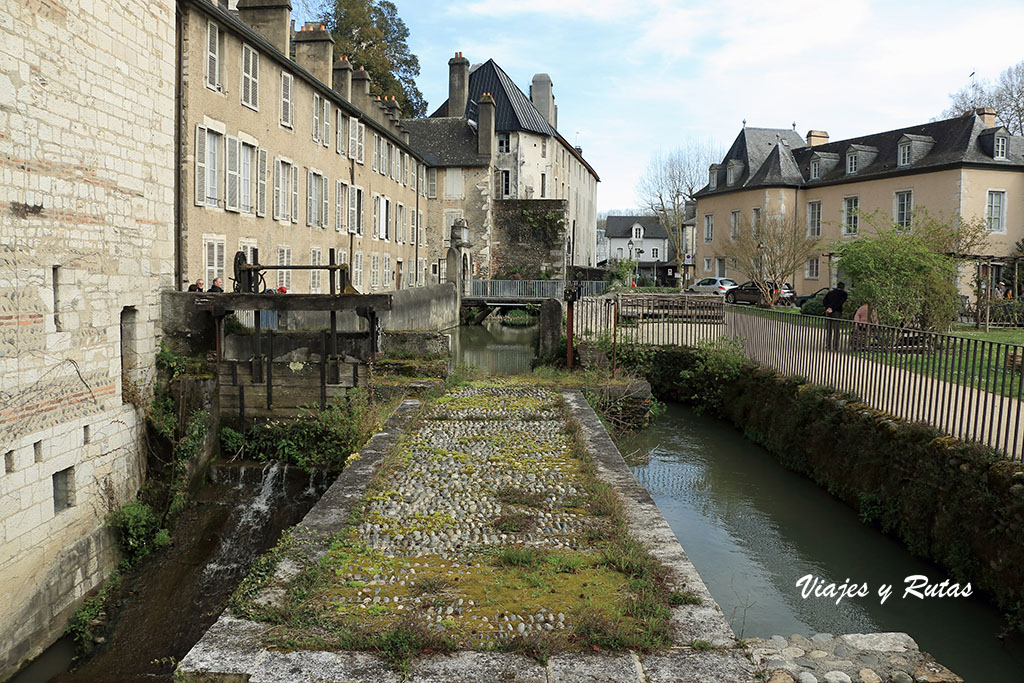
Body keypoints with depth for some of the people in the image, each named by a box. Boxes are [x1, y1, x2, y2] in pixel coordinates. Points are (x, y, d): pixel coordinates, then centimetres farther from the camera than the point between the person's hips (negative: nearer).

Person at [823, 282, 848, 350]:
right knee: (836, 330, -1)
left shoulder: (830, 292, 17)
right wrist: (832, 308, -15)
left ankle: (827, 344, 11)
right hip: (837, 312, -4)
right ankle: (835, 347, -3)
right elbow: (840, 302, -12)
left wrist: (828, 308, -8)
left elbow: (824, 301, 3)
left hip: (828, 312, 4)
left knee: (828, 330, 11)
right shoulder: (844, 293, 4)